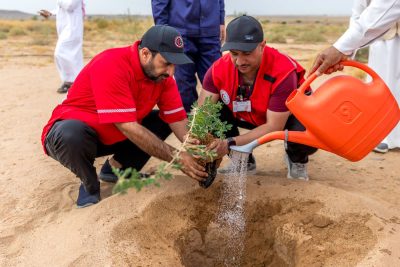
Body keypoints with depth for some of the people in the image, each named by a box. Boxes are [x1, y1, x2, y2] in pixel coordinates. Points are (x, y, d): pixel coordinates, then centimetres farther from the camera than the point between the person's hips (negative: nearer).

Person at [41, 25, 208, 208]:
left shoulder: (162, 73, -10)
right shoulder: (111, 65, -30)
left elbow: (178, 118, -10)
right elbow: (128, 127, -34)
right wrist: (175, 157, -32)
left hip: (118, 136, 6)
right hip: (76, 128, -6)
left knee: (167, 119, -6)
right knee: (71, 135, -39)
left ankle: (117, 167, 4)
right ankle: (90, 185, -6)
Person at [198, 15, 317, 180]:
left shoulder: (283, 71, -36)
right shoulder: (219, 69, -25)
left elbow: (274, 126, -35)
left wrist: (231, 143, -45)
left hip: (290, 112, -3)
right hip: (248, 116, 4)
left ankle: (297, 160, 6)